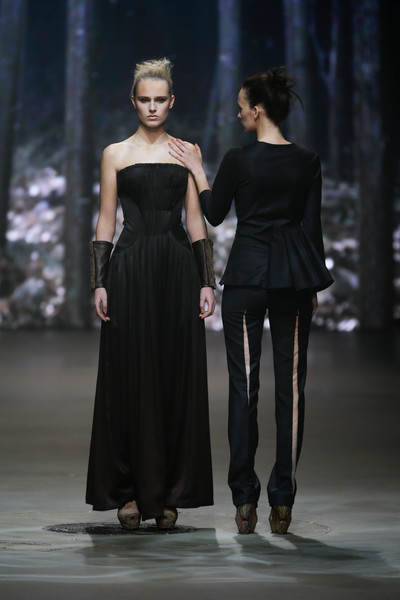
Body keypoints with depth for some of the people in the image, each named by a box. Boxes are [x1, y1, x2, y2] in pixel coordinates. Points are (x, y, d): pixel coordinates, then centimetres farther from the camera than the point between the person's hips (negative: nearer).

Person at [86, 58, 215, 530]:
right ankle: (130, 491, 5)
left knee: (178, 377, 0)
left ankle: (169, 492, 7)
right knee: (130, 379, -2)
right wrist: (99, 283, -4)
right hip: (131, 270, -1)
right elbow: (105, 221, 5)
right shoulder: (115, 154, 7)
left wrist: (206, 282, 2)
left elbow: (195, 220, 9)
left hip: (178, 269, 1)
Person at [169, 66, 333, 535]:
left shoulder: (239, 159, -8)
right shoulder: (307, 162, 1)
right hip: (293, 273, 3)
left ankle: (245, 500, 0)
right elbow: (312, 227, 4)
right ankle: (282, 501, 3)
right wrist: (314, 284, 12)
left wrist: (197, 169, 17)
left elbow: (214, 214, 5)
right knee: (290, 383, 4)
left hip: (247, 272, -2)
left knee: (244, 384, 2)